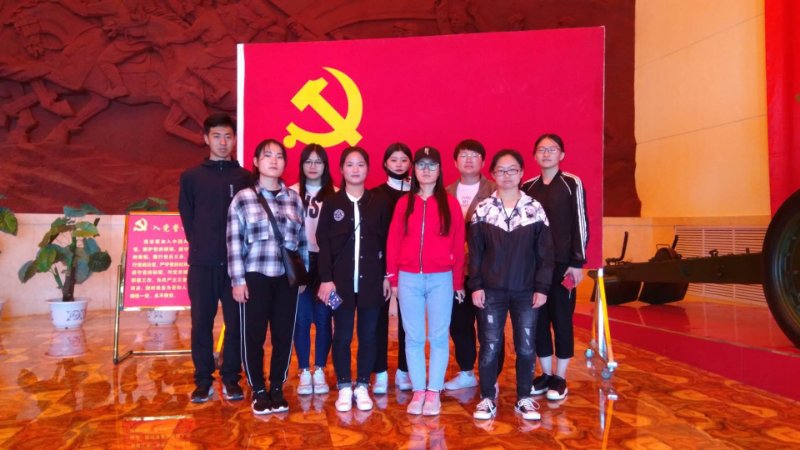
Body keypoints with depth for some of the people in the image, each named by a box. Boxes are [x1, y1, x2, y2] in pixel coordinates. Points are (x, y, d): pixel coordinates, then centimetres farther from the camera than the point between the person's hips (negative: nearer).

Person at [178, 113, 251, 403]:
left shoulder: (245, 178, 4)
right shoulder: (191, 177, 7)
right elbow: (186, 217, 10)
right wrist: (200, 245, 4)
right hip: (202, 262, 1)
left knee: (236, 322, 4)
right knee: (201, 323, 5)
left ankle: (231, 379, 17)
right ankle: (203, 380, 17)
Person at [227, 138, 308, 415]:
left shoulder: (294, 199, 9)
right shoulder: (242, 198, 0)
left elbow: (302, 240, 11)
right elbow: (234, 242, -2)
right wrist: (238, 279, -7)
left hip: (287, 278, 3)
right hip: (255, 277, -2)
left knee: (284, 335, 8)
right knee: (254, 336, 5)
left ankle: (277, 389, 25)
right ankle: (258, 391, 22)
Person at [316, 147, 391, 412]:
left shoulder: (379, 203, 6)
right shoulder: (332, 203, 3)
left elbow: (386, 242, 6)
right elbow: (323, 242, -1)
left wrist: (387, 276, 1)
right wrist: (326, 278, -9)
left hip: (371, 279, 1)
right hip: (341, 279, -1)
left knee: (368, 335, 7)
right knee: (342, 335, 6)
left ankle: (362, 386, 19)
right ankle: (344, 387, 18)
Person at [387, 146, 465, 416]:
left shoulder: (449, 203, 2)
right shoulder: (404, 203, 6)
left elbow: (458, 244, 1)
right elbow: (393, 242, 6)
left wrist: (458, 281, 1)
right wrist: (393, 278, 3)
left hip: (440, 279, -1)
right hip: (409, 279, 2)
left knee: (439, 337, 4)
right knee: (413, 337, 7)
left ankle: (434, 391, 16)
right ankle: (418, 390, 18)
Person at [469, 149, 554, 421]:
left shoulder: (535, 209, 2)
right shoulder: (483, 210, 1)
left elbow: (545, 252, 1)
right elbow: (475, 252, 1)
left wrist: (542, 287, -4)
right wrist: (476, 285, -5)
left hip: (526, 291, 1)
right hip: (491, 290, 0)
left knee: (526, 347, 7)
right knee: (490, 347, 4)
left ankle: (524, 399, 23)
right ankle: (487, 399, 18)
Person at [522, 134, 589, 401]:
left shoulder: (572, 184, -1)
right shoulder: (527, 187, 9)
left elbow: (580, 224, -4)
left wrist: (577, 262, -9)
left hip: (562, 263, -3)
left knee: (561, 318, 3)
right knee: (538, 319, 7)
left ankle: (560, 378, 14)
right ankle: (545, 374, 20)